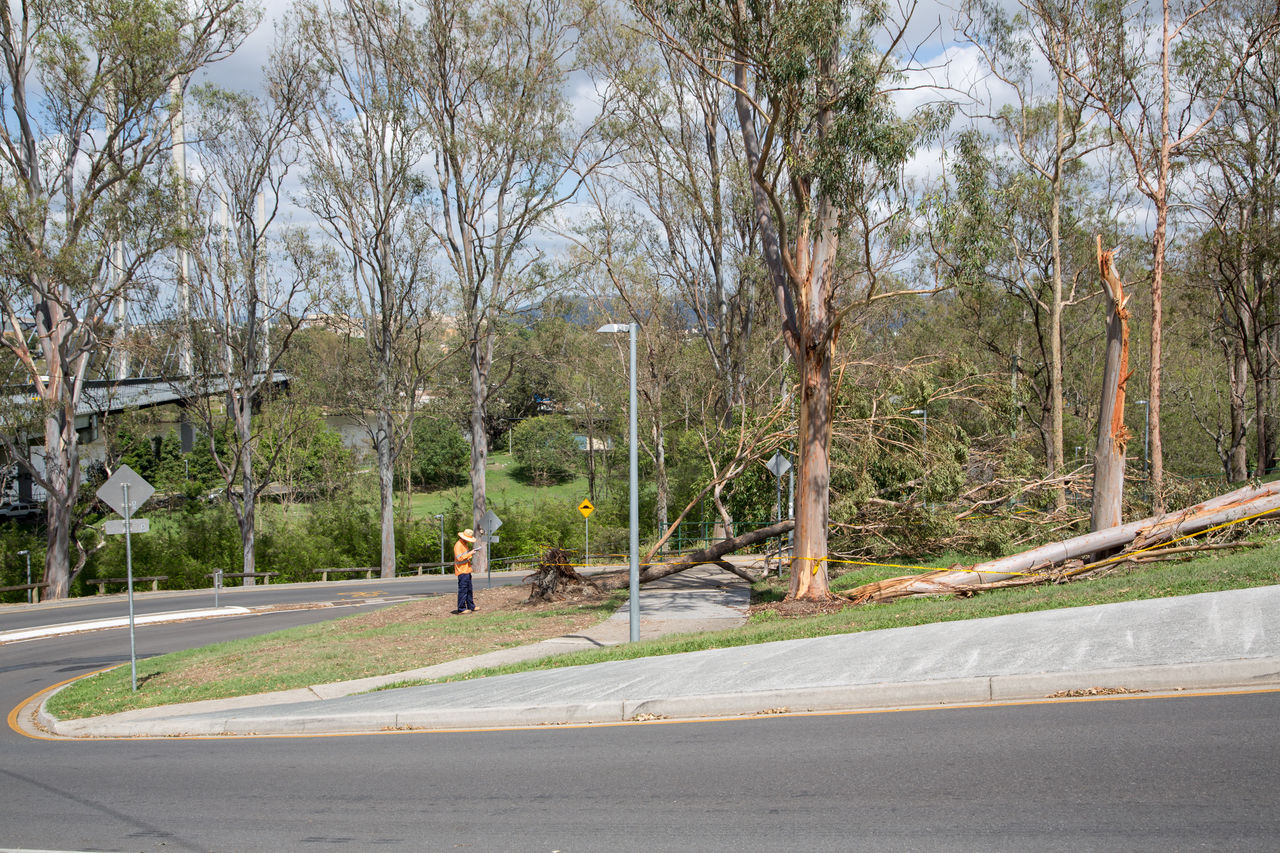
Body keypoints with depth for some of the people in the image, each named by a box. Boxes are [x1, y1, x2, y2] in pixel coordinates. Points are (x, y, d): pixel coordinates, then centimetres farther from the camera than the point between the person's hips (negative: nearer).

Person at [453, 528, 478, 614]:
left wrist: (471, 553, 7)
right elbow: (459, 558, -22)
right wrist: (470, 554, -19)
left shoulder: (465, 544, 15)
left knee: (469, 589, 16)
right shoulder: (458, 545, -15)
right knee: (463, 590, -8)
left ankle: (471, 607, 24)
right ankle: (461, 609, -5)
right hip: (462, 571, -10)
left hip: (467, 570, 10)